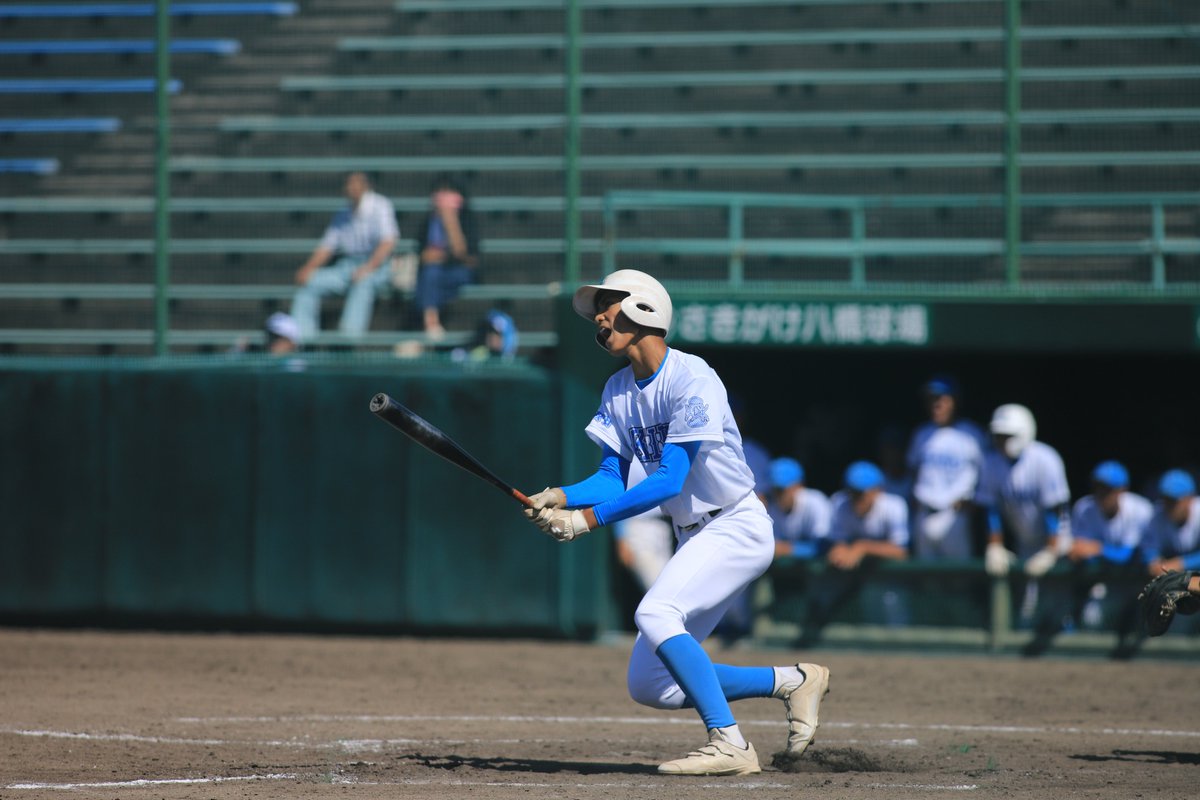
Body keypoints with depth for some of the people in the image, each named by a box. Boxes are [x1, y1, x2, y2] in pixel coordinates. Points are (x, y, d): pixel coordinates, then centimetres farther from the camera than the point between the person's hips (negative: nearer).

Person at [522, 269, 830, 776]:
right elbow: (613, 477, 3)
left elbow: (670, 479, -26)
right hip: (694, 539, 9)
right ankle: (793, 682, 16)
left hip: (737, 528, -9)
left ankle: (729, 744, -29)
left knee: (655, 614, -31)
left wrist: (589, 519, -31)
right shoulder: (619, 391, 7)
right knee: (649, 686, 2)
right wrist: (562, 498, -17)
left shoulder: (692, 381, -19)